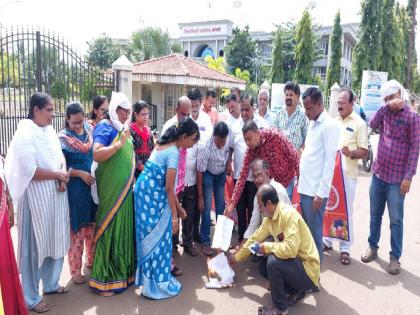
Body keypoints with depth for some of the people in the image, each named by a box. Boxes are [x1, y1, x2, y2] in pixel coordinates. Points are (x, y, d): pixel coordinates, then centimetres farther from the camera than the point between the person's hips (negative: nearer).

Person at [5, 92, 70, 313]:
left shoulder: (50, 131, 8)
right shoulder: (25, 135, -16)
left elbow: (61, 158, 12)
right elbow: (31, 171, -22)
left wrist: (62, 178, -6)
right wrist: (59, 175, -10)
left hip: (56, 195, 8)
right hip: (37, 198, -7)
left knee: (55, 241, 17)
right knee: (34, 246, 5)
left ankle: (50, 283, 37)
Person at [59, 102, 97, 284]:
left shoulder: (91, 130, 4)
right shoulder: (62, 138, -9)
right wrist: (80, 173, -20)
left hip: (93, 185, 5)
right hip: (75, 189, -5)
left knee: (92, 225, 16)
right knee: (77, 228, 3)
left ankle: (91, 259, 35)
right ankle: (75, 270, 17)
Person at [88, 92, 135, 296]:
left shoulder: (122, 128, 13)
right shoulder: (104, 128, -12)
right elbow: (97, 155, -27)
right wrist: (119, 143, -26)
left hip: (125, 187, 8)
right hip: (111, 188, -8)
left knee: (123, 226, 14)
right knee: (110, 228, -1)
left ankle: (123, 269, 29)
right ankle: (103, 280, 11)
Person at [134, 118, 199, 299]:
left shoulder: (163, 144, 10)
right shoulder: (174, 152, -18)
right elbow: (169, 188, -18)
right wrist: (174, 216, -12)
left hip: (144, 190, 9)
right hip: (153, 196, -9)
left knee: (149, 236, 18)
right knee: (158, 237, 3)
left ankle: (147, 276, 32)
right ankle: (157, 284, 15)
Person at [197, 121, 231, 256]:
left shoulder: (227, 142, -24)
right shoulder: (205, 148, -34)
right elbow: (199, 173, -25)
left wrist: (228, 166, -1)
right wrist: (200, 197, -20)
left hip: (221, 174, 4)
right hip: (208, 175, -4)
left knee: (221, 205, 8)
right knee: (207, 208, -7)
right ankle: (205, 242, 4)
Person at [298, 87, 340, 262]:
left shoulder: (330, 125, -12)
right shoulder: (312, 123, 14)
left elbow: (329, 161, -16)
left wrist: (321, 193, -18)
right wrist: (302, 183, 14)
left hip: (316, 190, -8)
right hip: (305, 187, 8)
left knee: (314, 231, 3)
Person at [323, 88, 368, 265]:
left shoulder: (359, 123, -4)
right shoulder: (333, 121, 12)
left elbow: (364, 151, -8)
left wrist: (351, 153, -27)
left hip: (347, 174, -5)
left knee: (345, 211, 1)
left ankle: (345, 248, 13)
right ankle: (327, 241, 27)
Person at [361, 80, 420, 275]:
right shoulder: (386, 113, 8)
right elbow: (372, 124, -11)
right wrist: (388, 106, -17)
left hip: (397, 179, -5)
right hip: (378, 174, 5)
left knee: (396, 220, 5)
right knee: (375, 215, 15)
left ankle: (395, 257, 17)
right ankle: (373, 247, 30)